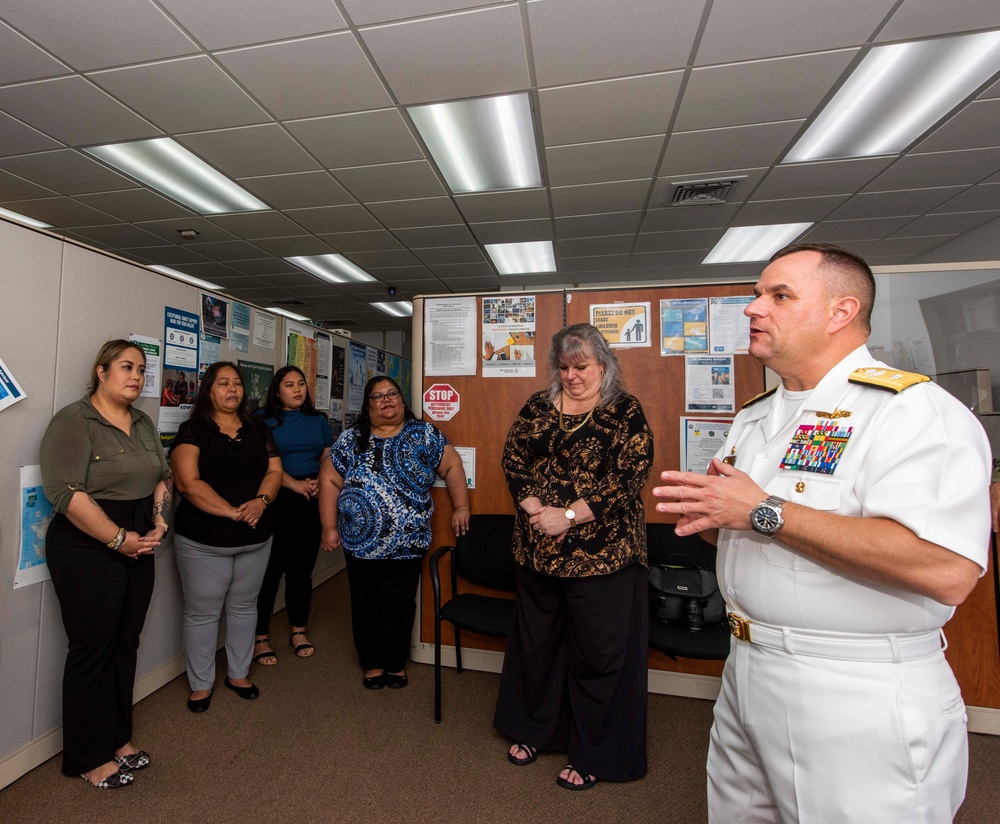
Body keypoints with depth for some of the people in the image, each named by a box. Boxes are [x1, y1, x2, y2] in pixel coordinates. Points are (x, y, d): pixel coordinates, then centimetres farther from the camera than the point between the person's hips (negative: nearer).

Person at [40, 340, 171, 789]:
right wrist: (120, 539, -18)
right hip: (88, 549, -6)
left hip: (138, 546, 7)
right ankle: (89, 758, 24)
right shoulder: (73, 421, -12)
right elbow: (67, 493, -20)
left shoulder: (143, 423, 11)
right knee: (93, 649, 5)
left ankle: (118, 738, 32)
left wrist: (159, 522, 0)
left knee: (126, 645, 15)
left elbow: (162, 477, 15)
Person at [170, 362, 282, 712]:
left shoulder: (258, 430, 9)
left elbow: (274, 471, 4)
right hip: (203, 540, -4)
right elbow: (188, 482, -14)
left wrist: (261, 501, -15)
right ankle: (201, 684, 27)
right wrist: (232, 512, -20)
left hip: (255, 537, 4)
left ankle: (238, 674, 33)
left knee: (244, 606, 15)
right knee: (202, 612, 8)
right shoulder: (193, 430, -5)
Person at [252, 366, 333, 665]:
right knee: (270, 568, 1)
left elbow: (329, 458, 11)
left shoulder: (318, 420, 14)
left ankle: (299, 631, 26)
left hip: (313, 502, 4)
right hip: (277, 501, -4)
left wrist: (320, 483, -6)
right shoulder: (264, 418, 0)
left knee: (303, 567, 11)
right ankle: (260, 637, 17)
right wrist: (295, 484, -17)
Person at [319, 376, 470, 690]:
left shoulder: (424, 435, -2)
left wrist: (461, 506, 1)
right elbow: (330, 481, 2)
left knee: (400, 605, 12)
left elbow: (452, 466, 3)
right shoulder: (350, 440, 1)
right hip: (361, 543, 1)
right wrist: (330, 527, -1)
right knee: (366, 605, 15)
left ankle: (396, 662, 35)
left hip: (407, 544, -1)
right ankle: (372, 663, 37)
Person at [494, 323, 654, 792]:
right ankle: (534, 730, 45)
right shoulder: (537, 407, 7)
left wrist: (569, 516, -20)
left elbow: (629, 477, -15)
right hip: (537, 550, 5)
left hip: (601, 554, -4)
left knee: (597, 651, 9)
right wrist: (534, 509, -12)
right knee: (535, 642, 20)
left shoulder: (625, 413, -6)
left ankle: (594, 755, 33)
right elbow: (513, 460, 3)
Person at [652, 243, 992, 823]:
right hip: (745, 675, 8)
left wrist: (764, 512, -26)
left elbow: (947, 571, -30)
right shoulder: (754, 417, 8)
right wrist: (705, 514, -7)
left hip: (860, 704, -7)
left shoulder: (912, 410, -16)